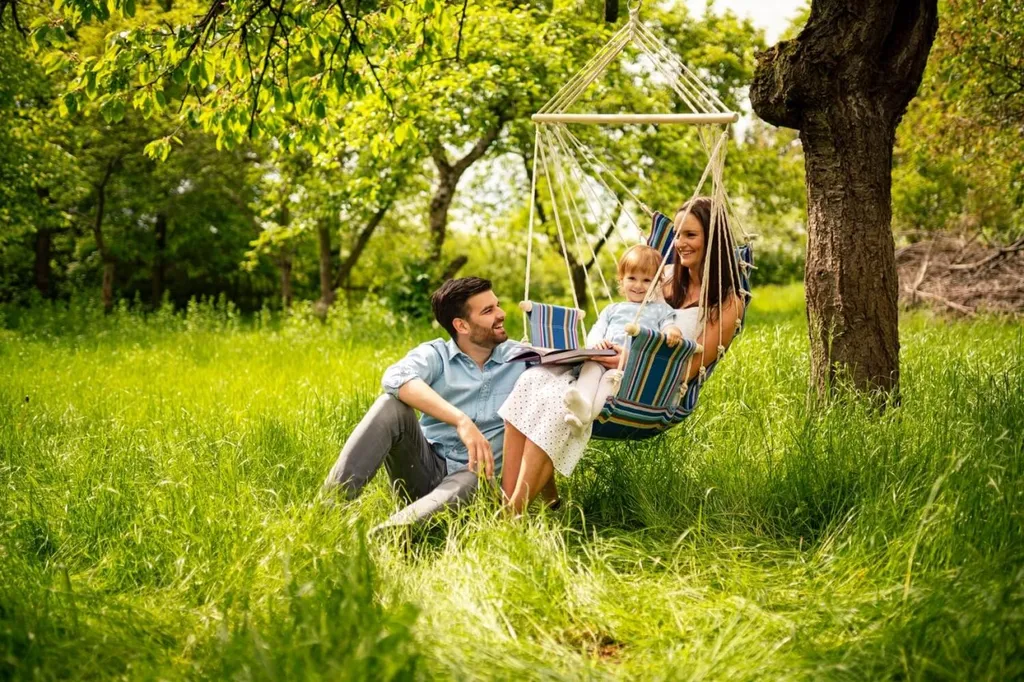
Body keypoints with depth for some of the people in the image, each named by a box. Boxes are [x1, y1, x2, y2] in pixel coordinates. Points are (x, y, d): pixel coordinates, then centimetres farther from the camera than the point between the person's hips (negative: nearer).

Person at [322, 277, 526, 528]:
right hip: (424, 467, 1)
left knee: (469, 484, -38)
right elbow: (395, 378, -25)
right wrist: (461, 421, -37)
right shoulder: (436, 354, -1)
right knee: (392, 405, -26)